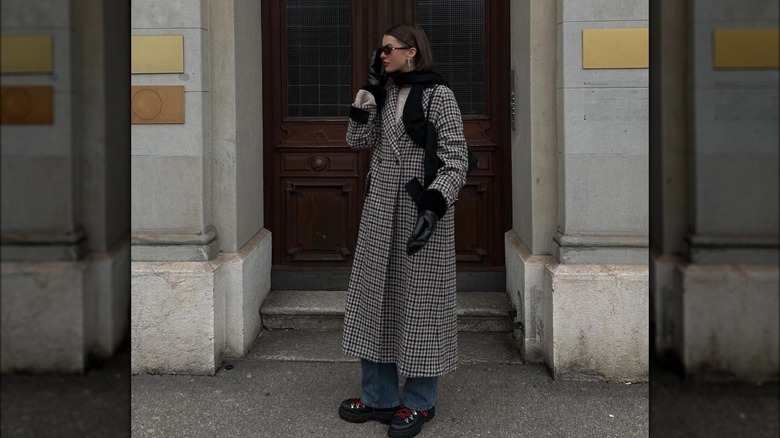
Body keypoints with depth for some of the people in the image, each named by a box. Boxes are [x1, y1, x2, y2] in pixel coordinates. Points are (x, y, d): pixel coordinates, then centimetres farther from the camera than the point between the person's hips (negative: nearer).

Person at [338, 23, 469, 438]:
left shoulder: (438, 95, -8)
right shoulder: (386, 96, 13)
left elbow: (456, 159, -12)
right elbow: (356, 139, 5)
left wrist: (434, 207, -22)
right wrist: (370, 87, 2)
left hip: (421, 209, -7)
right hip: (381, 209, 7)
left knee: (417, 298, 1)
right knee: (376, 295, 8)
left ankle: (418, 402, 14)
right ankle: (378, 397, 18)